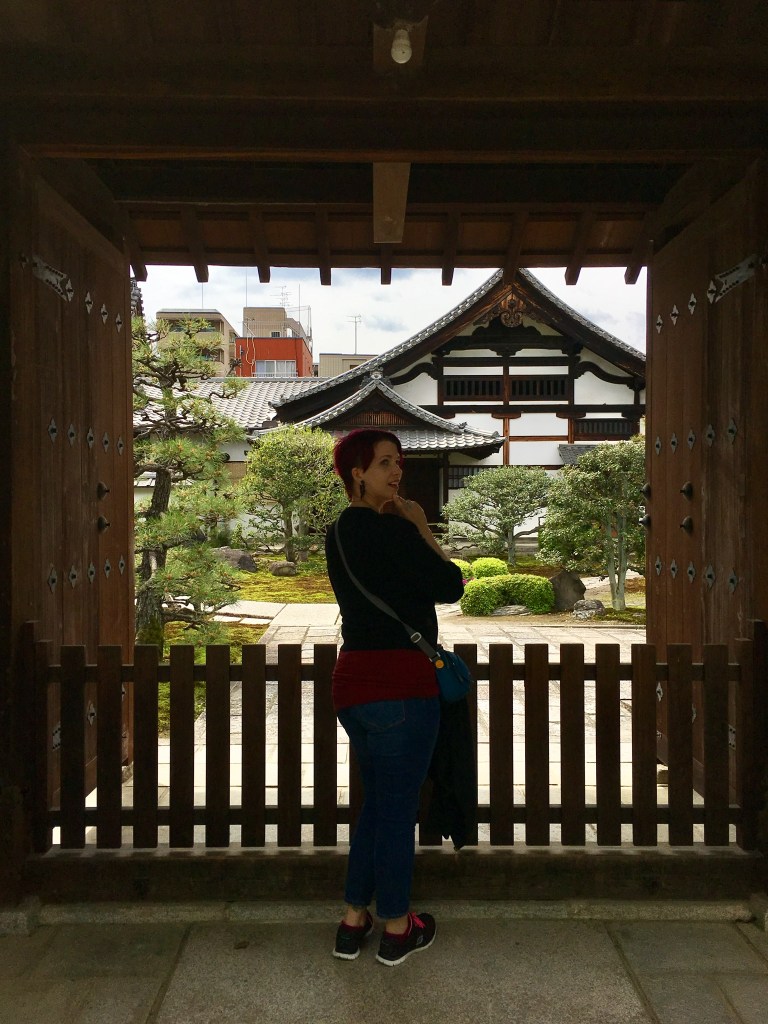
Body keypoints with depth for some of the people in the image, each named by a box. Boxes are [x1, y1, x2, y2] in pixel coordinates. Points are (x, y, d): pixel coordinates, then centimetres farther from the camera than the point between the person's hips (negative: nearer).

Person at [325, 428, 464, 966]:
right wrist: (423, 529, -3)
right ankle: (397, 931, 23)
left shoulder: (341, 532, 12)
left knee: (377, 801, 21)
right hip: (400, 683, -9)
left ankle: (353, 922, 29)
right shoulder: (391, 529, -16)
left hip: (353, 682, 9)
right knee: (399, 807, 7)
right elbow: (451, 586, -10)